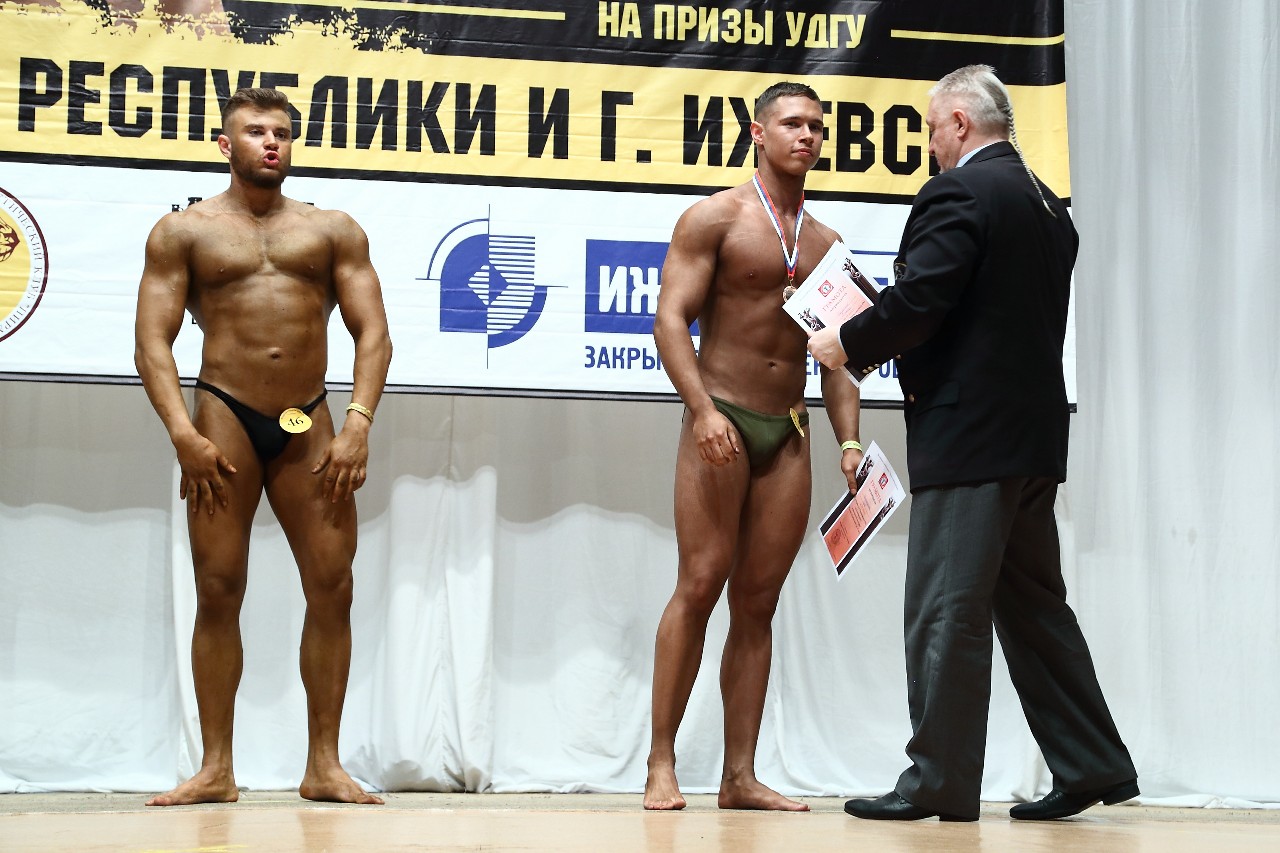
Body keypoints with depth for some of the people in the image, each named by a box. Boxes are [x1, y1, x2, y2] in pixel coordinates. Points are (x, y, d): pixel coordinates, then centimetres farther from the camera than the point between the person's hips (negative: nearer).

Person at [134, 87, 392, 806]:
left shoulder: (334, 230, 12)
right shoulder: (183, 232, 8)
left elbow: (373, 332, 5)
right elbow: (153, 342, 1)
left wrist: (359, 423, -9)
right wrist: (183, 434, -12)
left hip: (308, 424, 2)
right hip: (225, 418, -2)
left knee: (333, 587, -4)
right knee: (219, 590, -3)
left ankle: (324, 765, 4)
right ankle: (217, 769, 2)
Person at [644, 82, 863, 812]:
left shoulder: (826, 244, 16)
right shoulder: (716, 218, 0)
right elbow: (672, 318, -9)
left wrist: (850, 441, 4)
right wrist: (702, 410, -22)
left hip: (789, 431, 5)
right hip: (722, 418, -5)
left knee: (759, 600, 4)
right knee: (700, 585, -10)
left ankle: (741, 775, 5)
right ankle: (662, 763, -4)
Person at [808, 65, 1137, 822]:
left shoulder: (957, 194, -12)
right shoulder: (1049, 207, 15)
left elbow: (916, 300, -20)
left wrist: (850, 345, -3)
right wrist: (891, 347, 18)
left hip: (969, 435, -9)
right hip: (1034, 437, 9)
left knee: (947, 611, -4)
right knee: (1033, 605, 15)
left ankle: (939, 781, 0)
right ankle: (1092, 766, 18)